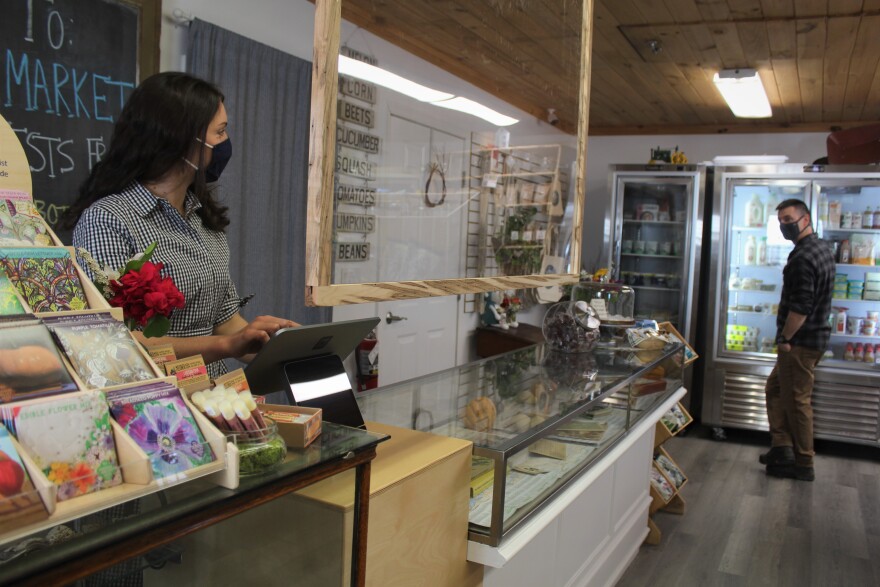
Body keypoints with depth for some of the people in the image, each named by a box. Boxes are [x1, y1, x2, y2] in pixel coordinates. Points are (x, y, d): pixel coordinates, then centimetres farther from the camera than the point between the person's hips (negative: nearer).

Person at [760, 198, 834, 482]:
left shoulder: (802, 258, -22)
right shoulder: (823, 248, 12)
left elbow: (800, 306, -25)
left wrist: (785, 339, -13)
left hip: (801, 341, -10)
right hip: (817, 334, 10)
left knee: (796, 401, 0)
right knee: (775, 388, 18)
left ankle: (803, 465, 10)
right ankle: (782, 447, 20)